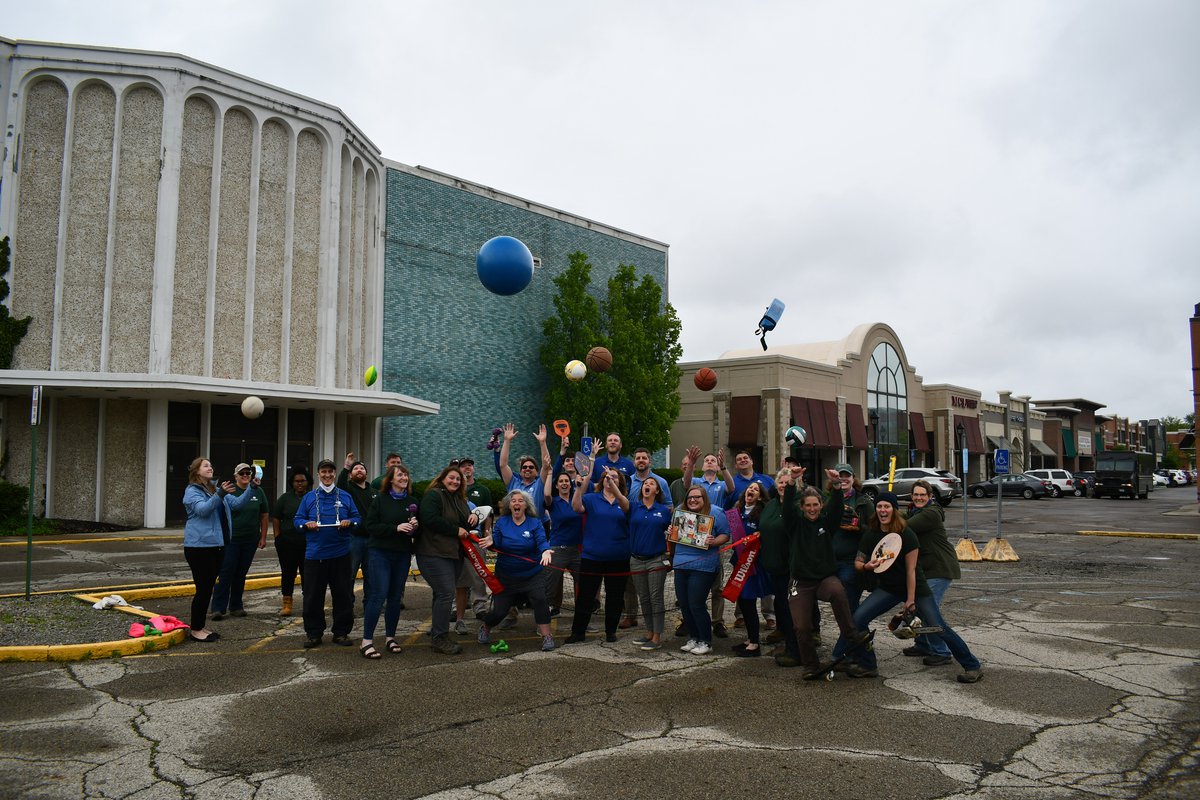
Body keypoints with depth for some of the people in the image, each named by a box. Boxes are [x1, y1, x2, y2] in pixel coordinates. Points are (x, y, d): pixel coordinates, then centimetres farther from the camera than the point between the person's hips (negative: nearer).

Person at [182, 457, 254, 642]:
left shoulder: (215, 490, 16)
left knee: (208, 588, 14)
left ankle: (201, 626, 23)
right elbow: (202, 509, -24)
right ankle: (195, 630, 6)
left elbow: (236, 502, 12)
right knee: (203, 589, -5)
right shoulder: (192, 490, -7)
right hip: (199, 546, -8)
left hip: (217, 546, 8)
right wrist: (220, 494, -37)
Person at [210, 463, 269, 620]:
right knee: (226, 573, -5)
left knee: (241, 574, 11)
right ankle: (218, 608, -2)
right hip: (231, 540, -3)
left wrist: (263, 537, 7)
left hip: (251, 541, 3)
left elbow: (264, 516, 10)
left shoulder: (258, 492, 6)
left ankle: (236, 606, 20)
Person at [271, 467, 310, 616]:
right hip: (287, 543, 0)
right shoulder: (285, 498, 7)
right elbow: (276, 518, 7)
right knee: (288, 573, 4)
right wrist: (278, 537, -2)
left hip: (309, 543, 0)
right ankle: (287, 605, 11)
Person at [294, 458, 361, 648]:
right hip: (314, 555, 0)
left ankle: (341, 632, 15)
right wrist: (306, 523, -12)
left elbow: (357, 518, 10)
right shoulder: (309, 497, 9)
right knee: (312, 597, 3)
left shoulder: (345, 497, 9)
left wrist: (350, 522, -11)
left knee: (344, 595, 3)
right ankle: (313, 633, 15)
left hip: (340, 555, 0)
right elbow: (298, 519, 9)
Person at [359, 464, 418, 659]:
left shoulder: (411, 502, 10)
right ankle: (366, 641, -4)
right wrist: (396, 528, -18)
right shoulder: (380, 499, -2)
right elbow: (370, 525, -9)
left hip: (403, 555, 4)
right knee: (379, 595, -10)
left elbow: (416, 531, 16)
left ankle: (390, 637, 19)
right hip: (381, 553, -4)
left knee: (395, 597, 8)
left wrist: (414, 527, -8)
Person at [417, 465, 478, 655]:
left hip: (454, 553, 9)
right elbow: (431, 519, -23)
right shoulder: (433, 496, -10)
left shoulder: (460, 500, 18)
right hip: (434, 553, -9)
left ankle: (437, 630, 24)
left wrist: (473, 517, 2)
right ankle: (440, 638, -7)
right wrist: (456, 530, -18)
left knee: (444, 593, 14)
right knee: (446, 593, -13)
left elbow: (465, 523, 26)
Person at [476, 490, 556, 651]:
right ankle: (485, 629, 36)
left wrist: (545, 551, -41)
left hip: (532, 575, -1)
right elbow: (497, 545, -7)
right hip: (506, 576, 1)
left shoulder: (535, 523, -4)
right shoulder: (501, 522, -1)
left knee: (539, 600, -24)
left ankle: (547, 637, -11)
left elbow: (542, 541, -19)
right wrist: (491, 542, -31)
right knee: (499, 611, 4)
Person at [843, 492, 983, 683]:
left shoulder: (906, 535, -17)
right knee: (858, 619, -12)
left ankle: (972, 667, 10)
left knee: (939, 628, -9)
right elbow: (857, 563, 2)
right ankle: (866, 666, 4)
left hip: (916, 588, -4)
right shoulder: (870, 535, -4)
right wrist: (867, 566, -22)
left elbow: (911, 570, -16)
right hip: (888, 588, 4)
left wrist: (910, 600, -15)